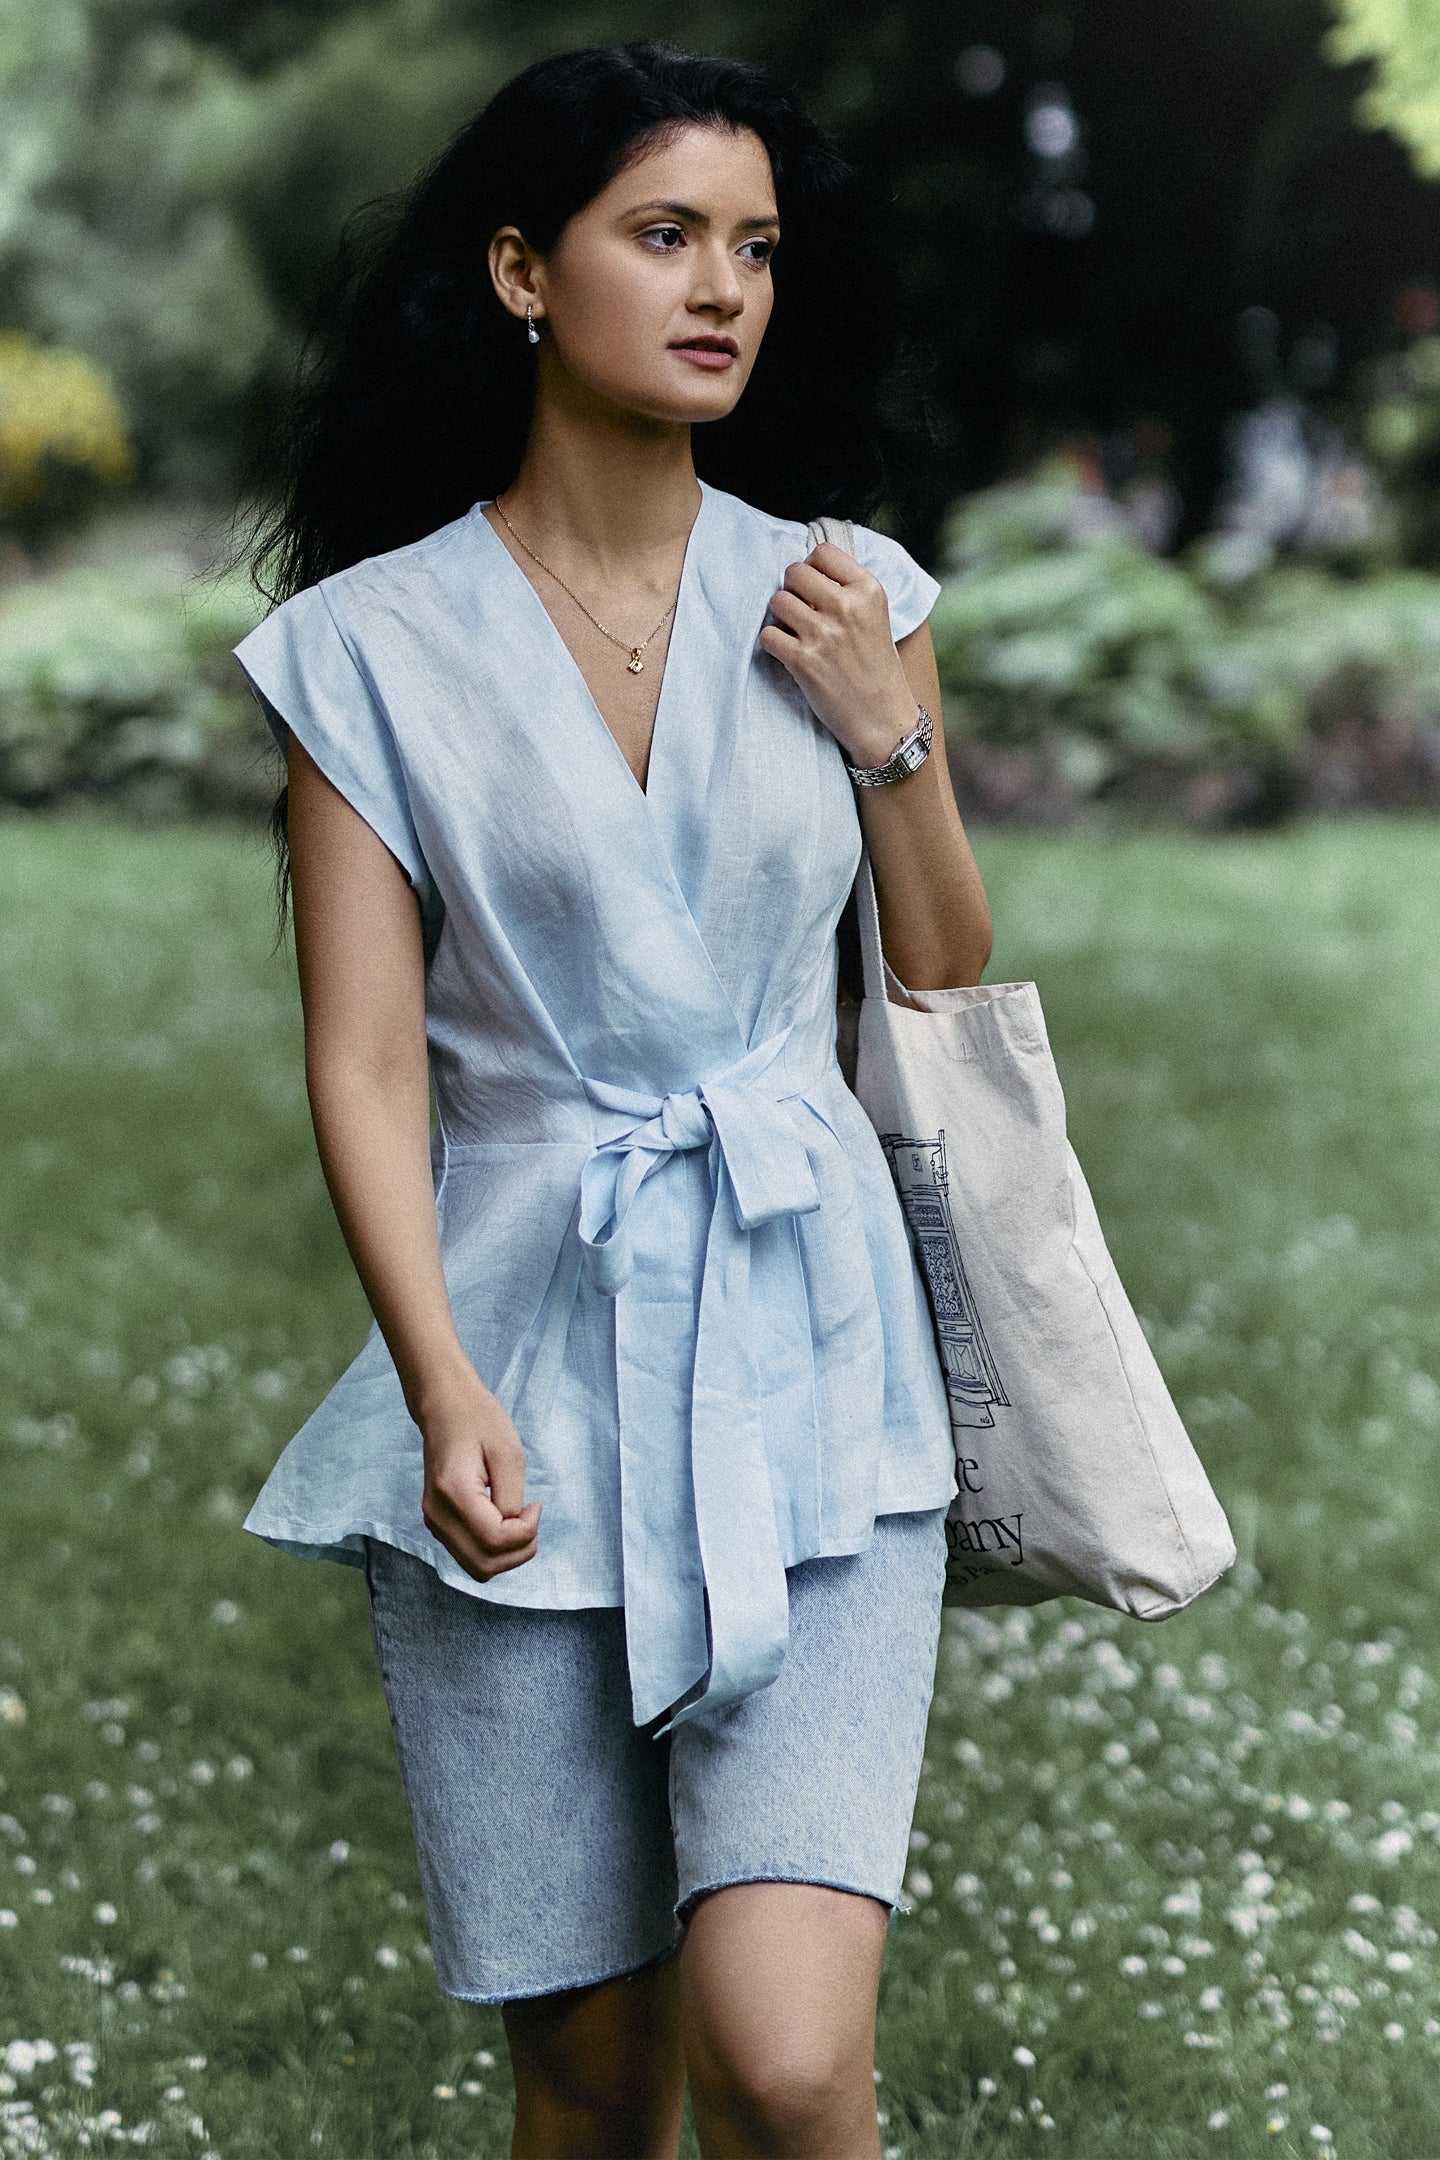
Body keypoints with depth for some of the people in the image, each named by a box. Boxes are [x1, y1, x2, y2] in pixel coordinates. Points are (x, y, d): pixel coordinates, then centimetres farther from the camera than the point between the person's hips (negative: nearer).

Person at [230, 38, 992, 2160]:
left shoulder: (842, 605, 7)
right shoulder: (373, 645, 0)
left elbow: (956, 999, 15)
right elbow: (366, 1059, -5)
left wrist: (886, 740, -1)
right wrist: (442, 1387, -19)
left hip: (807, 1367, 1)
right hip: (521, 1366, -1)